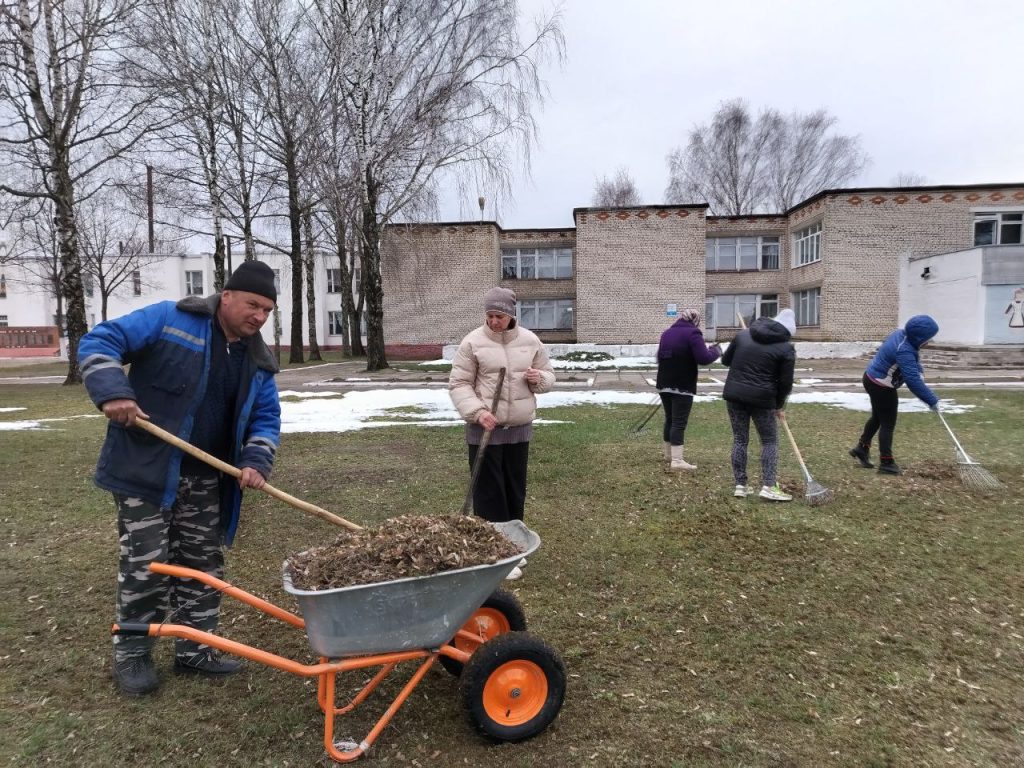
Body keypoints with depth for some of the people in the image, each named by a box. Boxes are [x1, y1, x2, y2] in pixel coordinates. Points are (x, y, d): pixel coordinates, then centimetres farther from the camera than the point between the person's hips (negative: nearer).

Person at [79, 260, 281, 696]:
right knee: (145, 565, 0)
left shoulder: (257, 359, 5)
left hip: (206, 478, 6)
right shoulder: (170, 320, -10)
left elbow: (266, 416, 8)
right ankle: (131, 655, 21)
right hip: (146, 469, -5)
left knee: (204, 564, 11)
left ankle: (194, 650, 27)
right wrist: (112, 392, -28)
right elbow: (99, 343, -11)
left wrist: (256, 461, -10)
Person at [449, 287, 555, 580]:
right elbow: (458, 384, -7)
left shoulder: (530, 341, 3)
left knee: (515, 490, 15)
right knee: (489, 493, 0)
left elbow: (548, 377, 13)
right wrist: (477, 411, -23)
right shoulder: (473, 342, -7)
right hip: (484, 430, -4)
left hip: (519, 429, 4)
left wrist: (539, 378, -12)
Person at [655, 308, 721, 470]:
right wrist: (716, 351, 0)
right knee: (679, 422, -6)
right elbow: (703, 358, -17)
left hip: (664, 384, 7)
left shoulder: (667, 332, 14)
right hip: (682, 386, -7)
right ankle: (677, 460, -7)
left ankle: (669, 454, 27)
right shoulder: (692, 333, -10)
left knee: (669, 419, 18)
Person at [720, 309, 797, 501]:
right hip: (761, 399, -4)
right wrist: (779, 406, 13)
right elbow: (785, 383, -1)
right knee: (770, 441, 8)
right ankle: (768, 487, 2)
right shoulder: (786, 349, -3)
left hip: (734, 394, 4)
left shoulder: (743, 334, 9)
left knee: (739, 439, 11)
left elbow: (725, 360, 17)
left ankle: (740, 486, 12)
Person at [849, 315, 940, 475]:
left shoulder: (901, 333, -4)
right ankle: (886, 462, 10)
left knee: (877, 417, 25)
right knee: (888, 424, 1)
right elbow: (913, 381, -33)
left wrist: (918, 371, -1)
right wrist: (932, 400, -26)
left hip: (872, 378, 10)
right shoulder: (904, 351, -32)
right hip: (882, 387, -10)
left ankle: (862, 448, 36)